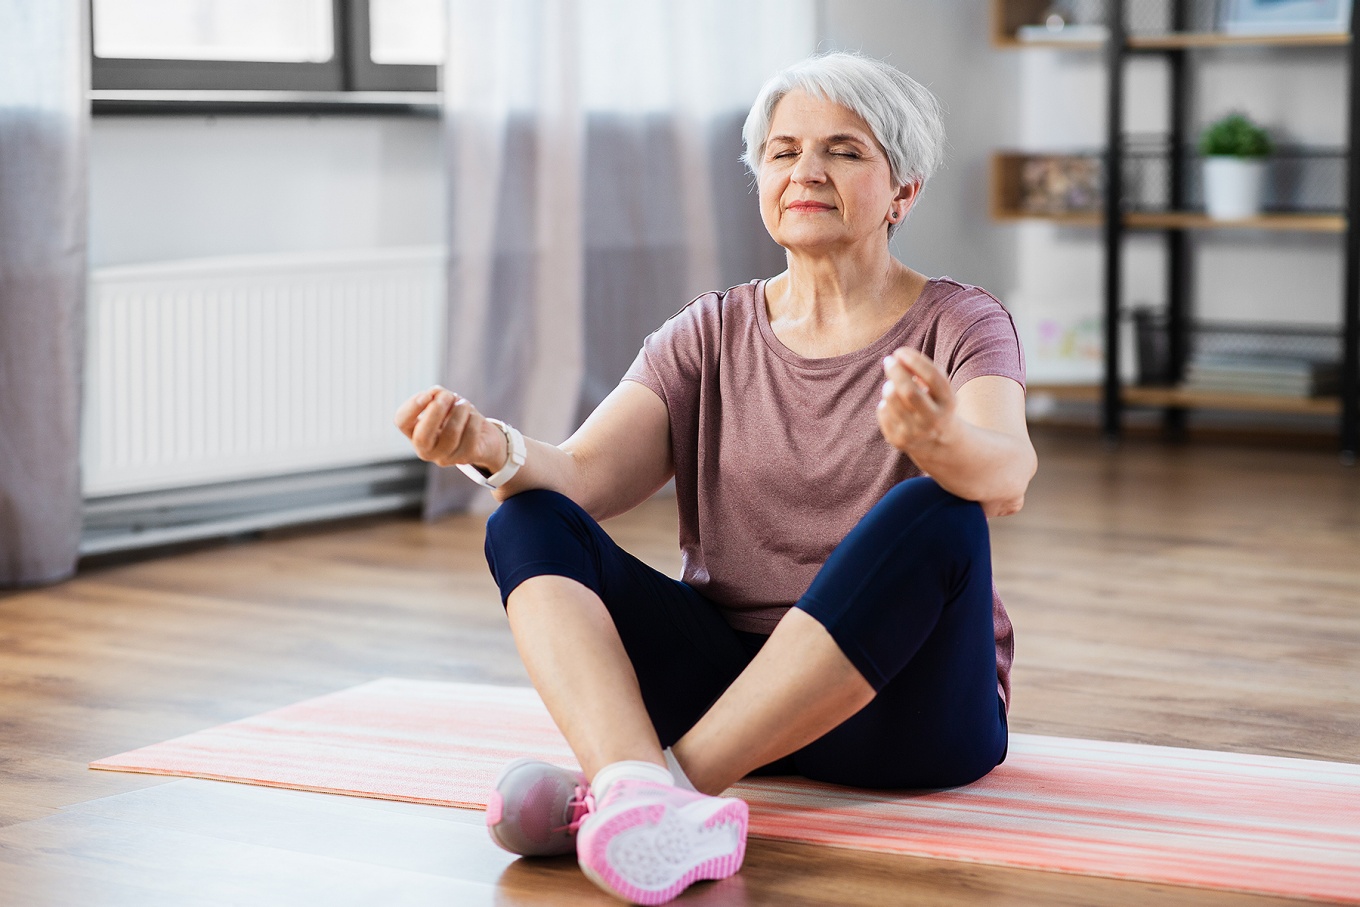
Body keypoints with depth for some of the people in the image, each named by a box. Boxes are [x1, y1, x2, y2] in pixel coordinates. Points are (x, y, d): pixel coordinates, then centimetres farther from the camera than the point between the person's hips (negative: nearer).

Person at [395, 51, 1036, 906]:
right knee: (529, 523, -15)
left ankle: (648, 780, -35)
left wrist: (943, 440, -48)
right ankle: (646, 805, -44)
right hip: (730, 676, 4)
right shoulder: (713, 335, 10)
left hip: (906, 708, -3)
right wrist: (494, 447, -28)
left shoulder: (959, 324, -1)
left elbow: (1008, 477, -24)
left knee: (931, 514, -32)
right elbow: (582, 476, -5)